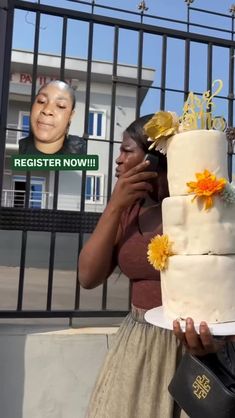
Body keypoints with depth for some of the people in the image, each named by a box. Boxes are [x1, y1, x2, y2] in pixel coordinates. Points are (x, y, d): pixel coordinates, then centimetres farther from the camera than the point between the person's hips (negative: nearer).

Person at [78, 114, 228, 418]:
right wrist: (115, 206, -12)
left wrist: (214, 335, -33)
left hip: (195, 347, -4)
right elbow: (88, 277, -5)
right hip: (136, 344, 5)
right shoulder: (127, 210, 3)